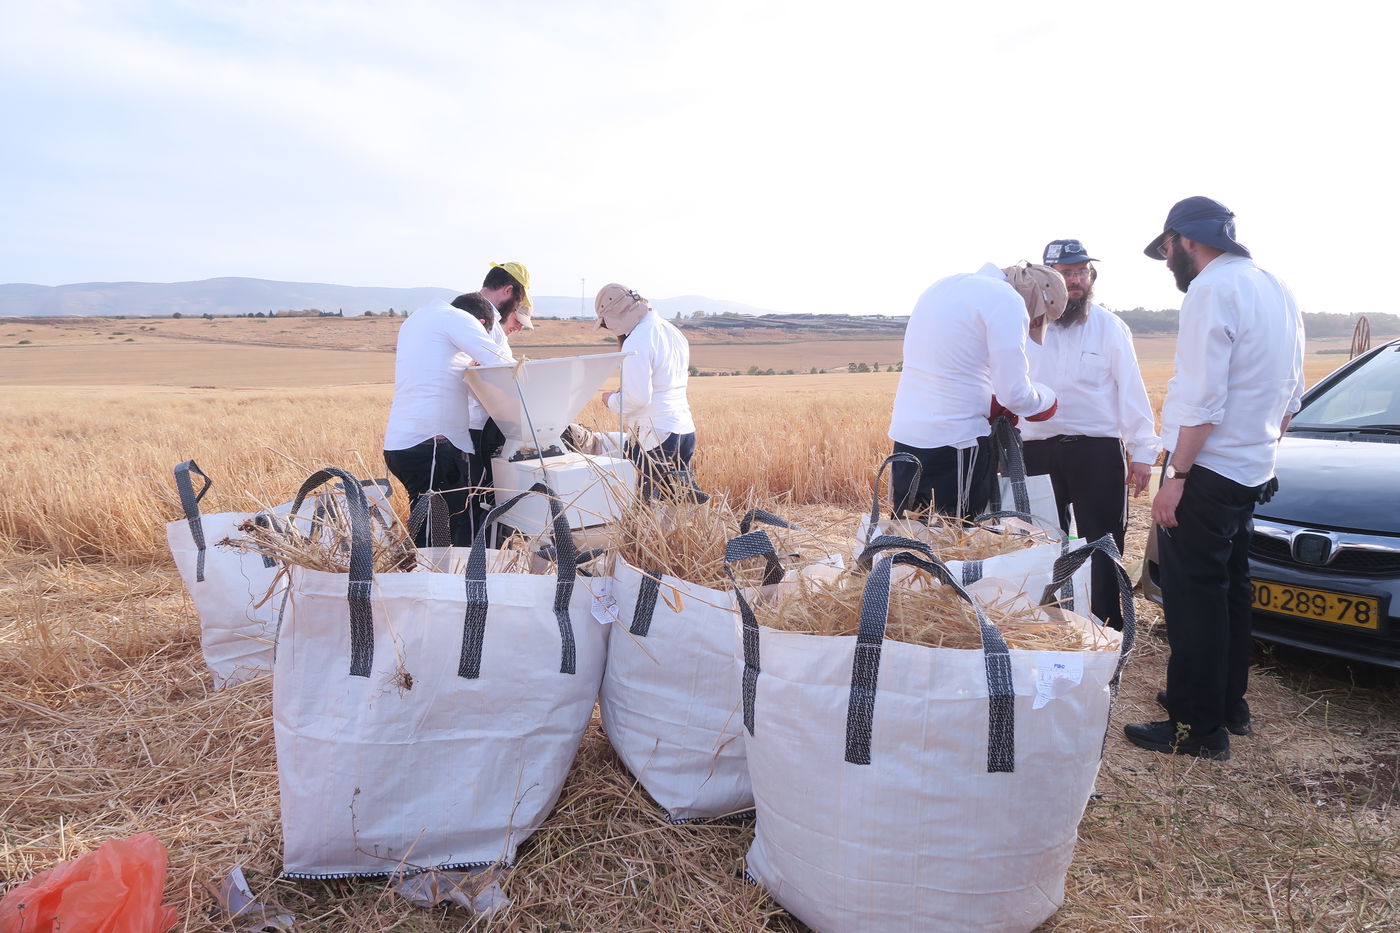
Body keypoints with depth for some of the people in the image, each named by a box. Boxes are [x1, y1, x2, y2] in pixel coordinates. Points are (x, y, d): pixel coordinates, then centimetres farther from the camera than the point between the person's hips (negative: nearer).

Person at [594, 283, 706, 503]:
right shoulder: (673, 332, 13)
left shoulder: (637, 341, -14)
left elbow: (637, 397, -19)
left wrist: (611, 400, 0)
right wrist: (625, 392, 17)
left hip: (654, 435, -8)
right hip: (685, 429, 8)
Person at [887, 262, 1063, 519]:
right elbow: (1015, 393, -13)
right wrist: (1045, 399, 8)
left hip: (903, 433, 8)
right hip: (955, 439, -8)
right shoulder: (1008, 302, -10)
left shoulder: (944, 285, 15)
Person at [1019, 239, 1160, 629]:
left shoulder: (1110, 327, 2)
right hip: (1038, 453, 2)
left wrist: (1142, 451, -5)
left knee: (1103, 552, 2)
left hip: (1098, 453, -2)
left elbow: (1131, 391, 1)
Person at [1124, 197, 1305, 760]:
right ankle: (1229, 707, 31)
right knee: (1229, 592, 19)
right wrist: (1262, 452, 23)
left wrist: (1177, 475, -19)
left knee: (1194, 598, -2)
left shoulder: (1212, 290, -15)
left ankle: (1199, 729, 5)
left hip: (1208, 472, -10)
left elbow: (1203, 398, -22)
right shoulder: (1276, 291, 14)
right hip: (1253, 474, 10)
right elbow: (1291, 395, 18)